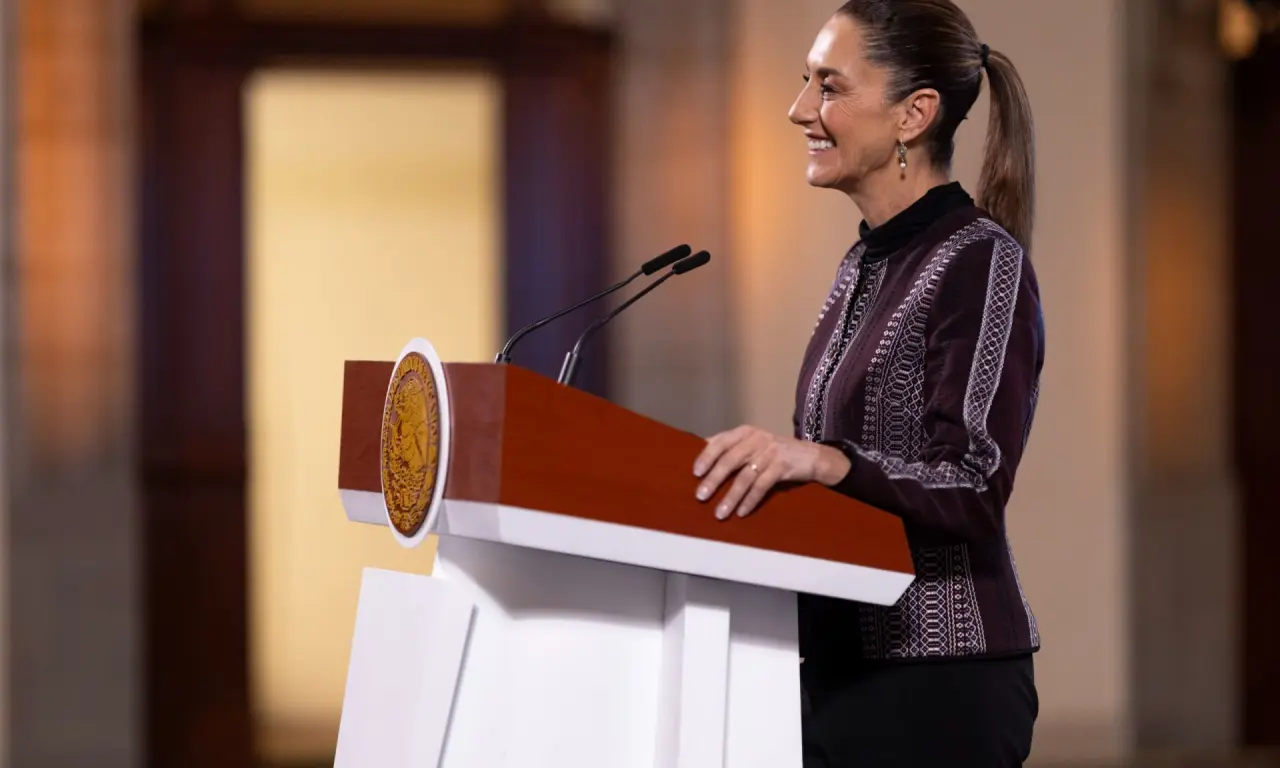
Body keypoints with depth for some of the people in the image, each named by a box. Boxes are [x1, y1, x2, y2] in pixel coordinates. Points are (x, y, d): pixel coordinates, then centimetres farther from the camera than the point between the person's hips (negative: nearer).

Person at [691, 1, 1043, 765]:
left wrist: (823, 460, -34)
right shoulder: (868, 262, 14)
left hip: (938, 681, -8)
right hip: (845, 666, 8)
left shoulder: (981, 261, -11)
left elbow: (972, 490, -19)